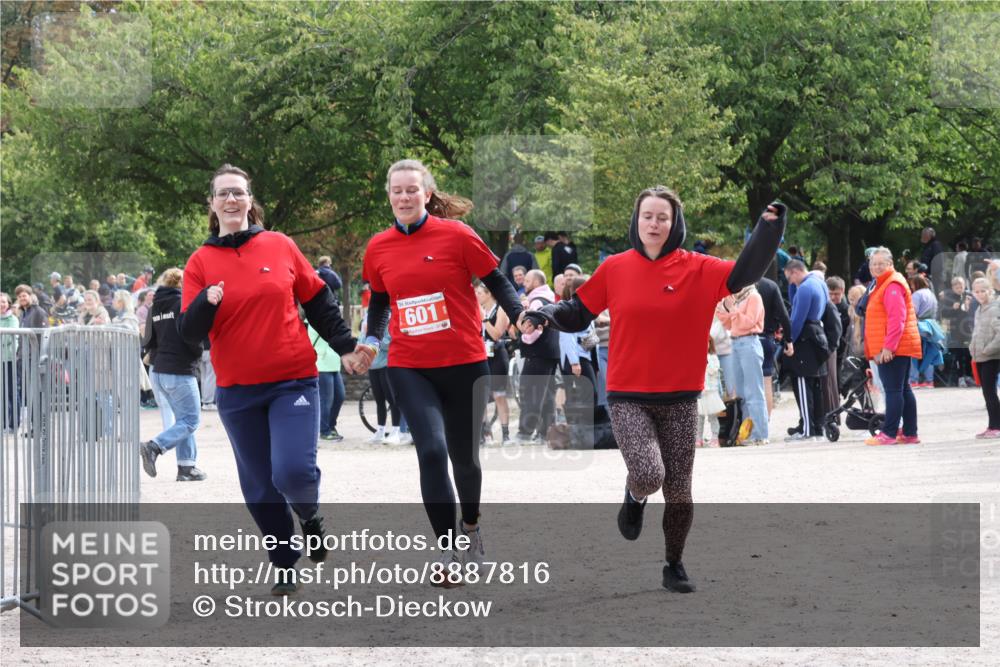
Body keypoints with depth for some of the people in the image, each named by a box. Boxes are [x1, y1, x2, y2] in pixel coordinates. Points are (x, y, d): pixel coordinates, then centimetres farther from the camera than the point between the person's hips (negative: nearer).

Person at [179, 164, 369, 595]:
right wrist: (206, 302, -21)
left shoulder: (280, 247, 3)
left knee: (292, 471, -17)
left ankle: (310, 516, 16)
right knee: (260, 488, 5)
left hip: (294, 381, -1)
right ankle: (284, 566, 22)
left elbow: (318, 301, 13)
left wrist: (345, 348, 13)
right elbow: (189, 333, -2)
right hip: (237, 392, 1)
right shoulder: (201, 262, 2)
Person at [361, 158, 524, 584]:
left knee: (464, 455, 10)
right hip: (409, 369, 1)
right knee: (431, 450, -14)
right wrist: (371, 339, 1)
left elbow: (496, 281, -1)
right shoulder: (378, 248, 3)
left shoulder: (456, 235, -7)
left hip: (464, 364, -1)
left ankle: (471, 525, 40)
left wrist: (521, 317, -17)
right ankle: (449, 551, -8)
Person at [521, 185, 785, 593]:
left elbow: (744, 273, -13)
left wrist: (769, 227, -24)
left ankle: (674, 566, 26)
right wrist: (545, 315, -9)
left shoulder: (698, 270, -3)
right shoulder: (614, 269, -1)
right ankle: (635, 497, 17)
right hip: (628, 398, -1)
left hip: (680, 399, 1)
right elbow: (579, 312, 8)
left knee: (678, 489, 6)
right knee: (648, 475, -21)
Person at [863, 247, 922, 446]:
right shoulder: (883, 284, 21)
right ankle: (909, 433, 15)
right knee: (903, 390, 11)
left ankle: (889, 433, -12)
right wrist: (876, 350, 25)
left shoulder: (892, 285, -12)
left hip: (892, 349, -11)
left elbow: (897, 319, -21)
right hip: (899, 348, 11)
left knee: (893, 390, -10)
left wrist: (888, 347, -24)